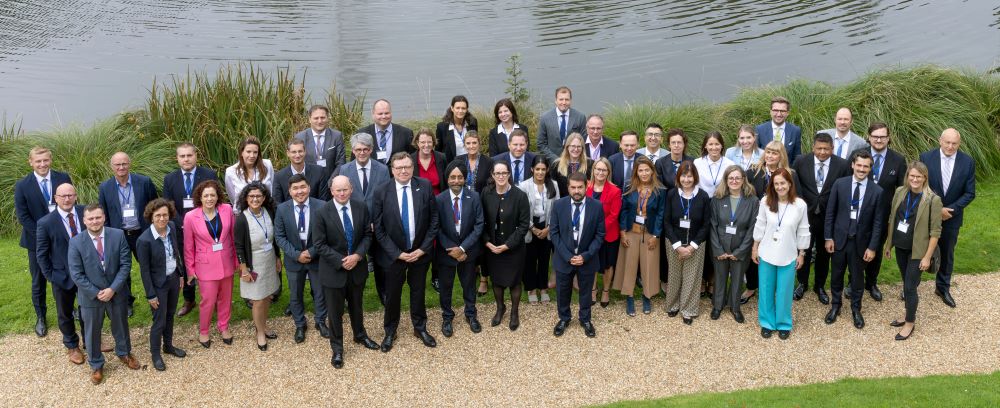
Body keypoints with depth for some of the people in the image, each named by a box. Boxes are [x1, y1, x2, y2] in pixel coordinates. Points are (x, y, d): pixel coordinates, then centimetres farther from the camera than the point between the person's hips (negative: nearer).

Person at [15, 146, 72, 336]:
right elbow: (23, 216, -9)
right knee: (38, 281, 10)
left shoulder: (63, 178, -5)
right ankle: (40, 317, 25)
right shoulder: (22, 185, -9)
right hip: (37, 241, -1)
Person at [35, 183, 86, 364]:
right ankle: (72, 346, 39)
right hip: (62, 276, -2)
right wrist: (50, 276, -9)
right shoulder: (45, 223, -17)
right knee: (65, 314, 17)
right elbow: (41, 254, -8)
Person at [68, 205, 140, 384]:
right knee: (92, 331, 13)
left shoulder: (118, 235, -11)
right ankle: (96, 365, 35)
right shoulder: (76, 242, -14)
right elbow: (76, 274, -12)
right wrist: (96, 293, -16)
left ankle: (124, 353, 48)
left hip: (117, 292, 1)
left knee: (121, 325, 21)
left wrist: (113, 289, -17)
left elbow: (125, 264, -10)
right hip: (90, 295, -1)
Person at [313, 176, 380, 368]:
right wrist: (341, 261, -20)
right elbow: (320, 245, -14)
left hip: (357, 266, 3)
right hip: (333, 269, -3)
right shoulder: (321, 213, -17)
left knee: (357, 305, 23)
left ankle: (360, 335, 47)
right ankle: (337, 347, 28)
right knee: (335, 311, 10)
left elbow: (367, 234, -1)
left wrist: (358, 255, -16)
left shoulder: (361, 207, -7)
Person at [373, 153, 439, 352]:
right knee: (392, 295, 13)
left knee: (418, 292, 16)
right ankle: (390, 332, 32)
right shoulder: (381, 192, -12)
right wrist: (397, 253, -12)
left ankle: (420, 328, 36)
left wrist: (423, 249, -10)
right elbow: (378, 228, -8)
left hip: (420, 252, 1)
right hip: (393, 254, -1)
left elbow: (434, 220, -4)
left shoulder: (425, 187, -8)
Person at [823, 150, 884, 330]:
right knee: (837, 274, 15)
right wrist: (828, 237, -3)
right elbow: (830, 212, -1)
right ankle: (835, 305, 35)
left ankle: (856, 309, 33)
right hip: (839, 238, 1)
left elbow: (877, 221, -6)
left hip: (861, 241, -1)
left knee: (857, 276, 14)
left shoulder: (877, 191, -9)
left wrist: (872, 247, -8)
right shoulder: (839, 184, -7)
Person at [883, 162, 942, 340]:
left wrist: (927, 257, -13)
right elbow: (892, 219, 8)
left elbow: (935, 231, -13)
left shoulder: (933, 200, -17)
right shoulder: (900, 192, -3)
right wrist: (888, 244, 11)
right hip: (900, 247, 5)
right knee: (907, 283, 19)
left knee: (910, 287, 0)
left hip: (917, 251, -5)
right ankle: (909, 314, 35)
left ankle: (910, 323, 16)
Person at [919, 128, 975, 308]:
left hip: (952, 217, 1)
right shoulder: (926, 157, -13)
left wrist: (951, 210, -17)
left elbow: (969, 193, -5)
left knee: (947, 254, 16)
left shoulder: (968, 162, -9)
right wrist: (937, 209, -18)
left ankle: (943, 288, 33)